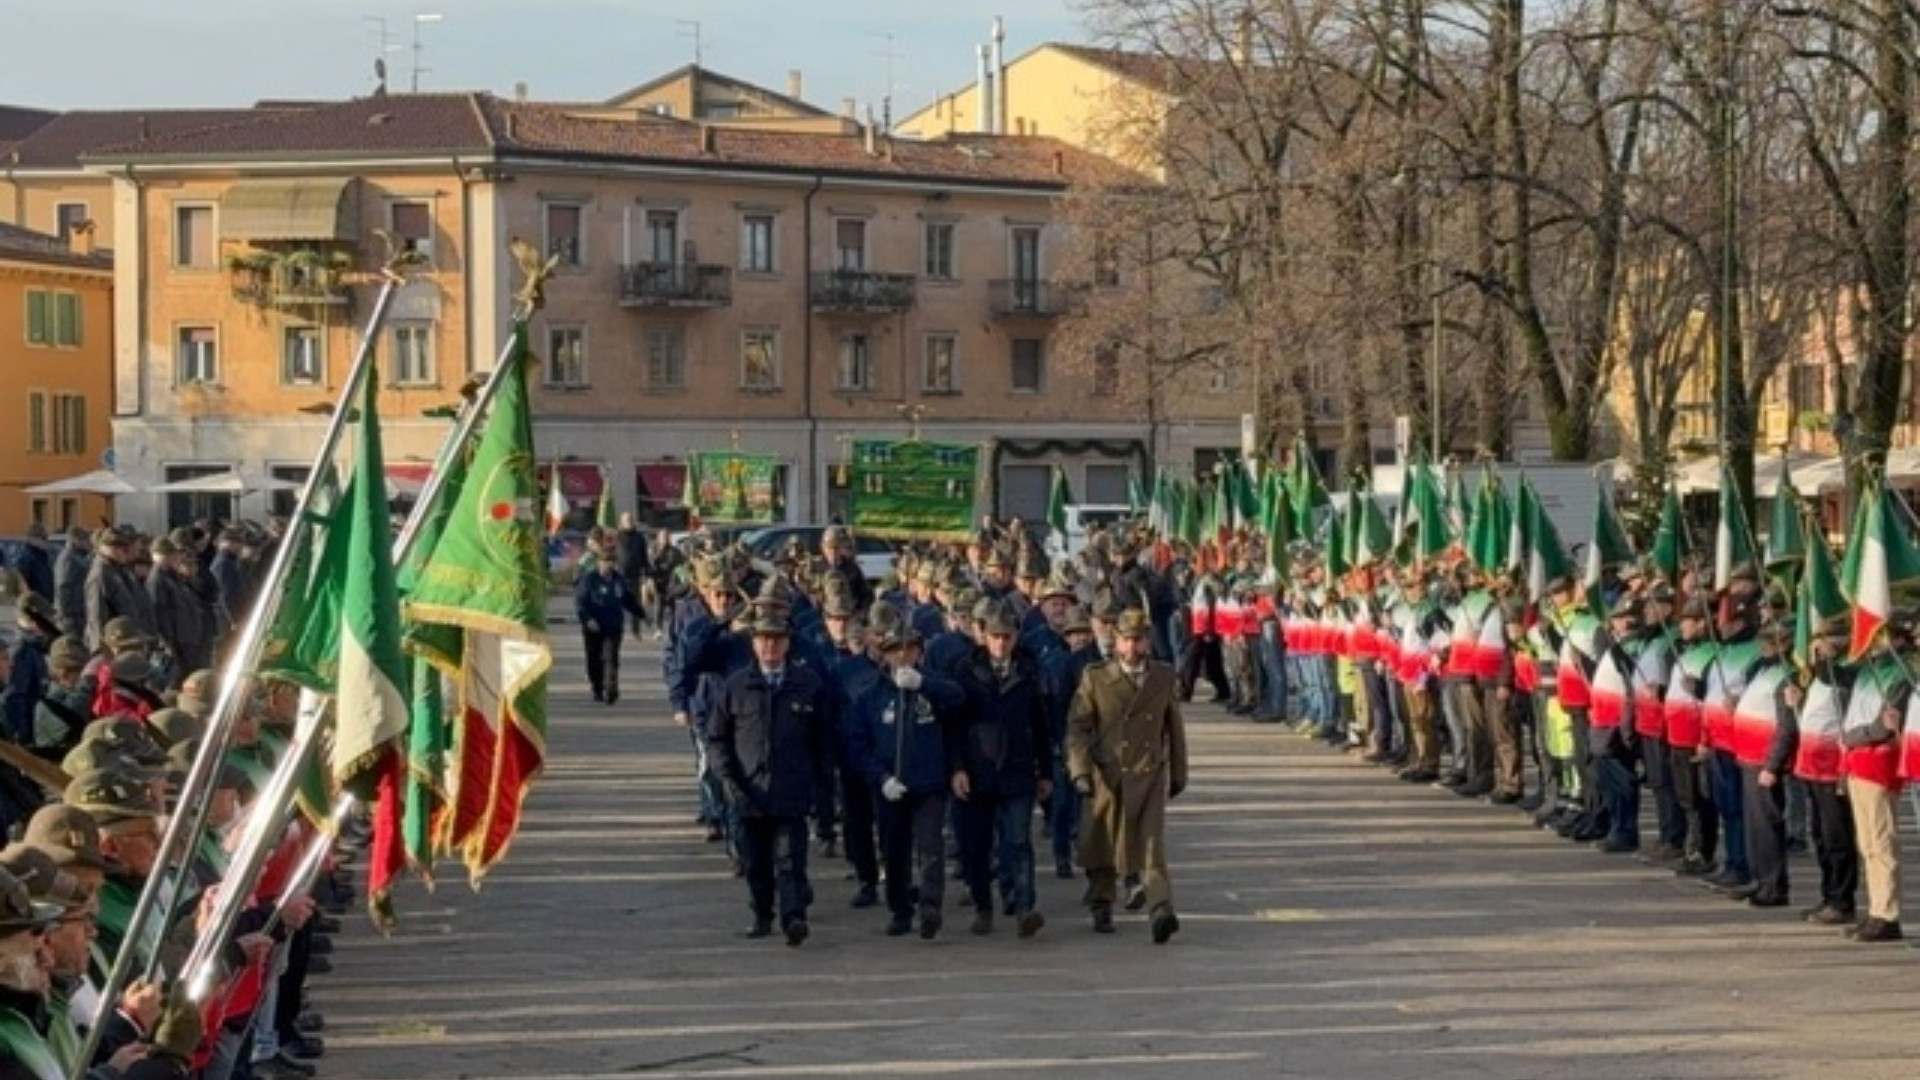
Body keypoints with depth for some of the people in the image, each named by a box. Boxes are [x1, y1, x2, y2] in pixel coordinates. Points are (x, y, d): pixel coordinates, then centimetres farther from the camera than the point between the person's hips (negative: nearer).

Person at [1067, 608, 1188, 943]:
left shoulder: (1164, 678, 7)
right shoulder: (1095, 678, 0)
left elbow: (1174, 728, 16)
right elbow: (1077, 727, -3)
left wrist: (1178, 773, 19)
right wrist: (1080, 770, -14)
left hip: (1149, 776, 0)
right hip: (1108, 775, 0)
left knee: (1152, 845, -12)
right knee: (1102, 844, 10)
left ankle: (1161, 911, -23)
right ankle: (1102, 909, 29)